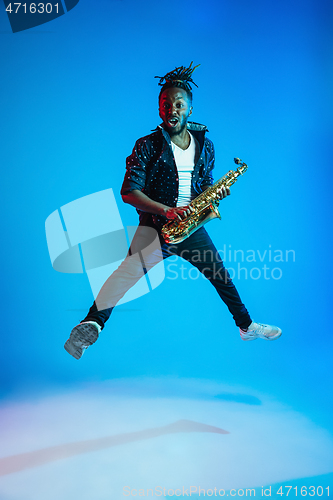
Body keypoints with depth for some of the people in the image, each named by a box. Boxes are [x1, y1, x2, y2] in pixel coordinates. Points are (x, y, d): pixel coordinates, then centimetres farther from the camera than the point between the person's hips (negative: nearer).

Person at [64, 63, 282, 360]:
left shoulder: (205, 145, 7)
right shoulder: (147, 146, -6)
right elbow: (129, 192, -13)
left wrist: (216, 193, -8)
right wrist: (167, 210, -26)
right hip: (156, 224, -4)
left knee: (223, 278, 12)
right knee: (131, 268, -29)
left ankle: (247, 327, 33)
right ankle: (91, 325, -31)